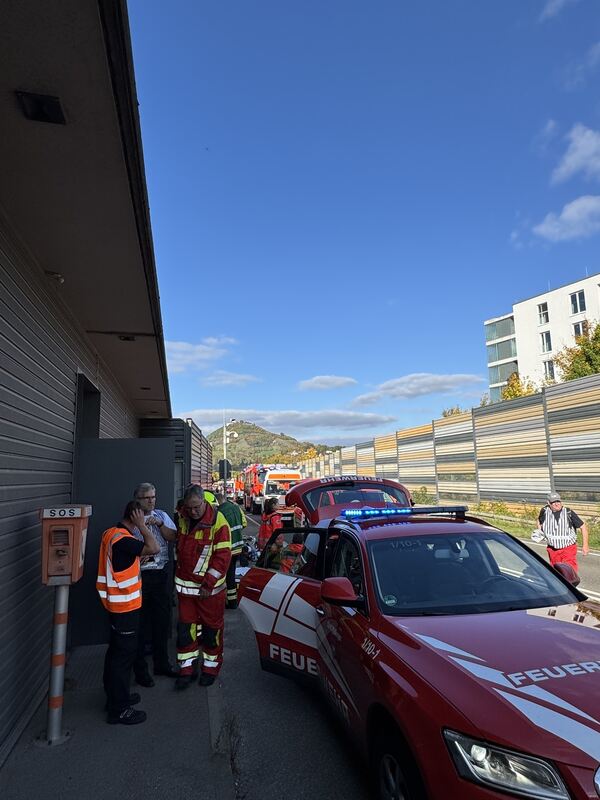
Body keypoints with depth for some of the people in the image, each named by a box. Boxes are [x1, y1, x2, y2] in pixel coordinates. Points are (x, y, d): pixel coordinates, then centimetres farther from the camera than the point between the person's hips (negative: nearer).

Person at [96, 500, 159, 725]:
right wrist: (142, 526, -22)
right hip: (125, 605, -10)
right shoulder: (122, 539, -25)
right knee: (124, 654, 0)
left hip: (117, 603, 10)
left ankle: (116, 696, 34)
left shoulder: (112, 533, 6)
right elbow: (154, 548, -31)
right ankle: (119, 710, 11)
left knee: (117, 651, 20)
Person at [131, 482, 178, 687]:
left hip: (161, 573, 4)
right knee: (140, 623, 5)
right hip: (140, 575, -4)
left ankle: (162, 663, 31)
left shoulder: (162, 515, 8)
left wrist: (159, 524, -16)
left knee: (162, 620, 15)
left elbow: (173, 537, -3)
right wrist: (137, 558, -21)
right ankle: (140, 669, 20)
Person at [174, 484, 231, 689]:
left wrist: (208, 584, -18)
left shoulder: (218, 522, -19)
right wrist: (179, 574, 15)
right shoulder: (183, 519, 0)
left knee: (212, 628, 10)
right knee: (185, 628, 11)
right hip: (185, 584, 5)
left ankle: (211, 668, 27)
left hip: (210, 587, -5)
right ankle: (187, 669, 24)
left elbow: (223, 556, -19)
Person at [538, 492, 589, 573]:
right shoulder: (545, 511, -6)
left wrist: (585, 545, -8)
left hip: (568, 549, -3)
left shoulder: (569, 513, -15)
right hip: (552, 549, 3)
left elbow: (583, 526, -7)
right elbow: (539, 521, 17)